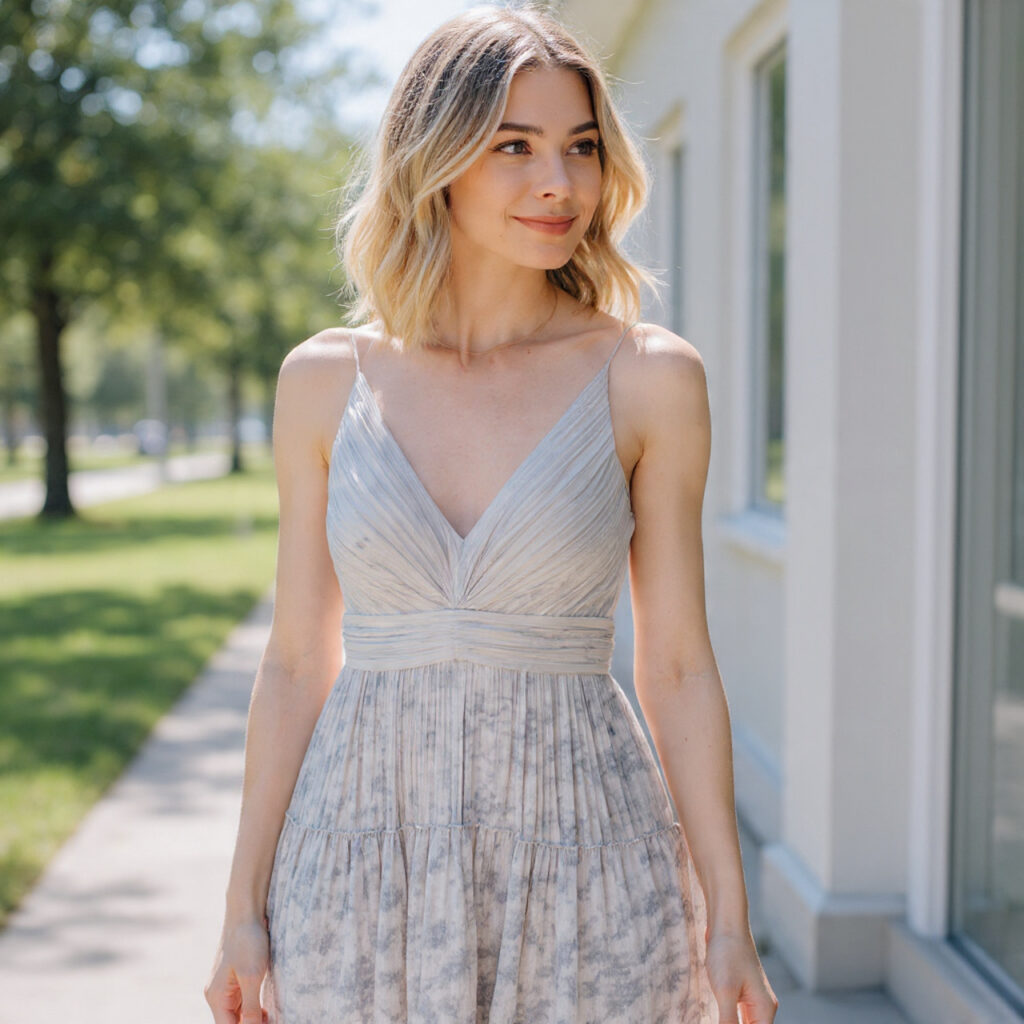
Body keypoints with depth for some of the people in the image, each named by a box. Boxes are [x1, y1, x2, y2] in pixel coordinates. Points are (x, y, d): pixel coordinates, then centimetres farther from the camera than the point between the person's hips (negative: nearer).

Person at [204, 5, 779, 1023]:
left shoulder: (650, 378, -4)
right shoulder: (326, 379, 0)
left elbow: (677, 666, -1)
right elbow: (297, 660, 4)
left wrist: (728, 921, -3)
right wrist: (244, 909, 3)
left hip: (580, 870, -1)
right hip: (363, 856, 1)